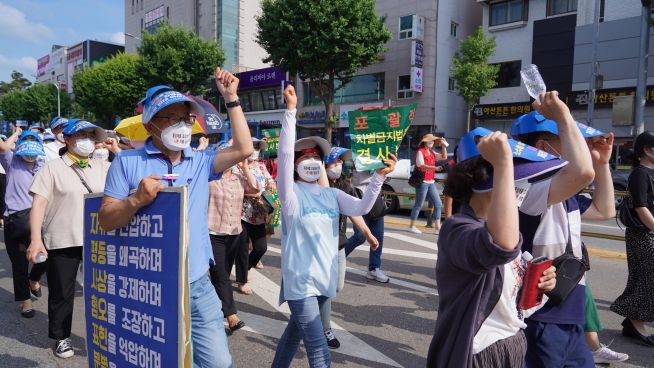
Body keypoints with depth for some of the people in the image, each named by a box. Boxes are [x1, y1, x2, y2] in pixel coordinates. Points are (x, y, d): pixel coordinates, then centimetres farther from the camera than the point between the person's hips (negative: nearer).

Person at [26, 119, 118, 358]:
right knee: (61, 293, 10)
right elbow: (38, 204, -9)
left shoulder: (102, 168, 9)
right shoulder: (52, 169, -3)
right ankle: (62, 337, 28)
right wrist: (36, 239, -17)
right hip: (61, 241, -3)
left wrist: (116, 150, -1)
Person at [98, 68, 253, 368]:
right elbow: (105, 220, -3)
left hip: (198, 286, 3)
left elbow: (243, 149, -4)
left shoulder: (201, 161, 8)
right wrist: (136, 200, -22)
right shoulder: (127, 162, -2)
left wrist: (231, 98, -3)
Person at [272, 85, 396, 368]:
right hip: (300, 280, -5)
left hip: (325, 277, 6)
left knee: (295, 331, 24)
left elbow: (362, 207, -5)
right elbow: (285, 153, -18)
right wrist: (290, 110, -23)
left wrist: (379, 176, -19)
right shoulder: (291, 193, -6)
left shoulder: (331, 194, 9)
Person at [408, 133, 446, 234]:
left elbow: (444, 157, 20)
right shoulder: (420, 151, -8)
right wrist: (435, 168, -32)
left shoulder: (431, 152, 16)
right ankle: (412, 226, 6)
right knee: (419, 205, -3)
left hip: (431, 182, 8)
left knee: (438, 204, 6)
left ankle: (437, 227, 10)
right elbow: (421, 166, -20)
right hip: (422, 182, -8)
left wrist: (443, 145, 7)